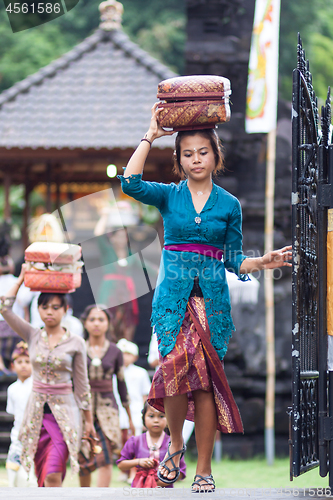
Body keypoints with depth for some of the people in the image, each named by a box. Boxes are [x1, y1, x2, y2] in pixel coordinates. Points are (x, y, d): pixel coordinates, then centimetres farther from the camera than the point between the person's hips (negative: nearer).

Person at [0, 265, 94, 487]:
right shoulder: (33, 336, 5)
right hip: (37, 410, 3)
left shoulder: (75, 343, -1)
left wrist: (89, 421, 4)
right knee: (43, 477, 7)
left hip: (64, 412, -3)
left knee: (53, 475, -16)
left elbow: (82, 385, 3)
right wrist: (22, 279, 1)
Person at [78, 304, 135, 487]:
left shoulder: (114, 352, 6)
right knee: (83, 460, 2)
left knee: (105, 458, -15)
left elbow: (122, 384, 11)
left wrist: (130, 418, 13)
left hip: (107, 407, 0)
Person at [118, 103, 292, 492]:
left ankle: (204, 469, 3)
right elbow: (130, 183, -11)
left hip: (212, 299, 1)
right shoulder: (168, 196, 8)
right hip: (173, 298, -1)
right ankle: (175, 443, 8)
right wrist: (151, 135, -8)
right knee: (178, 369, -18)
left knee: (206, 382, -4)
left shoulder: (229, 205, 10)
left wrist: (263, 263, -6)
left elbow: (233, 259, 13)